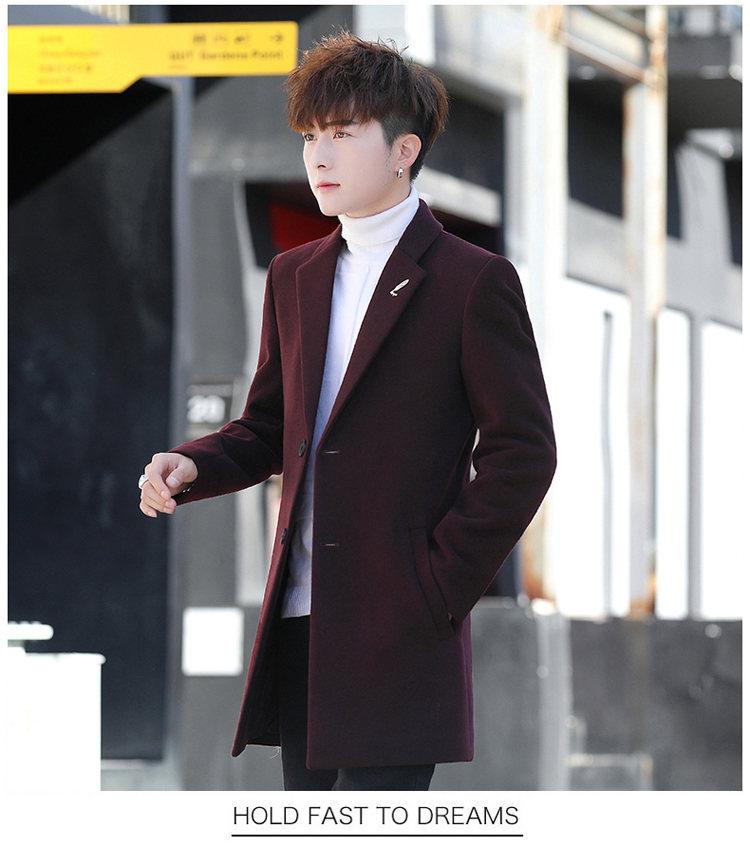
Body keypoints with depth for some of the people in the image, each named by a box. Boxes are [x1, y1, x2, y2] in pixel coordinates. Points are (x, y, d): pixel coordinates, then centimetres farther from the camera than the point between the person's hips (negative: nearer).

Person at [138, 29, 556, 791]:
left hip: (401, 635, -7)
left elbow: (523, 453, -6)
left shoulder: (471, 283, -5)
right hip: (300, 626, 7)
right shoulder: (294, 278, 16)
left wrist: (442, 585, -10)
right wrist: (189, 468, 0)